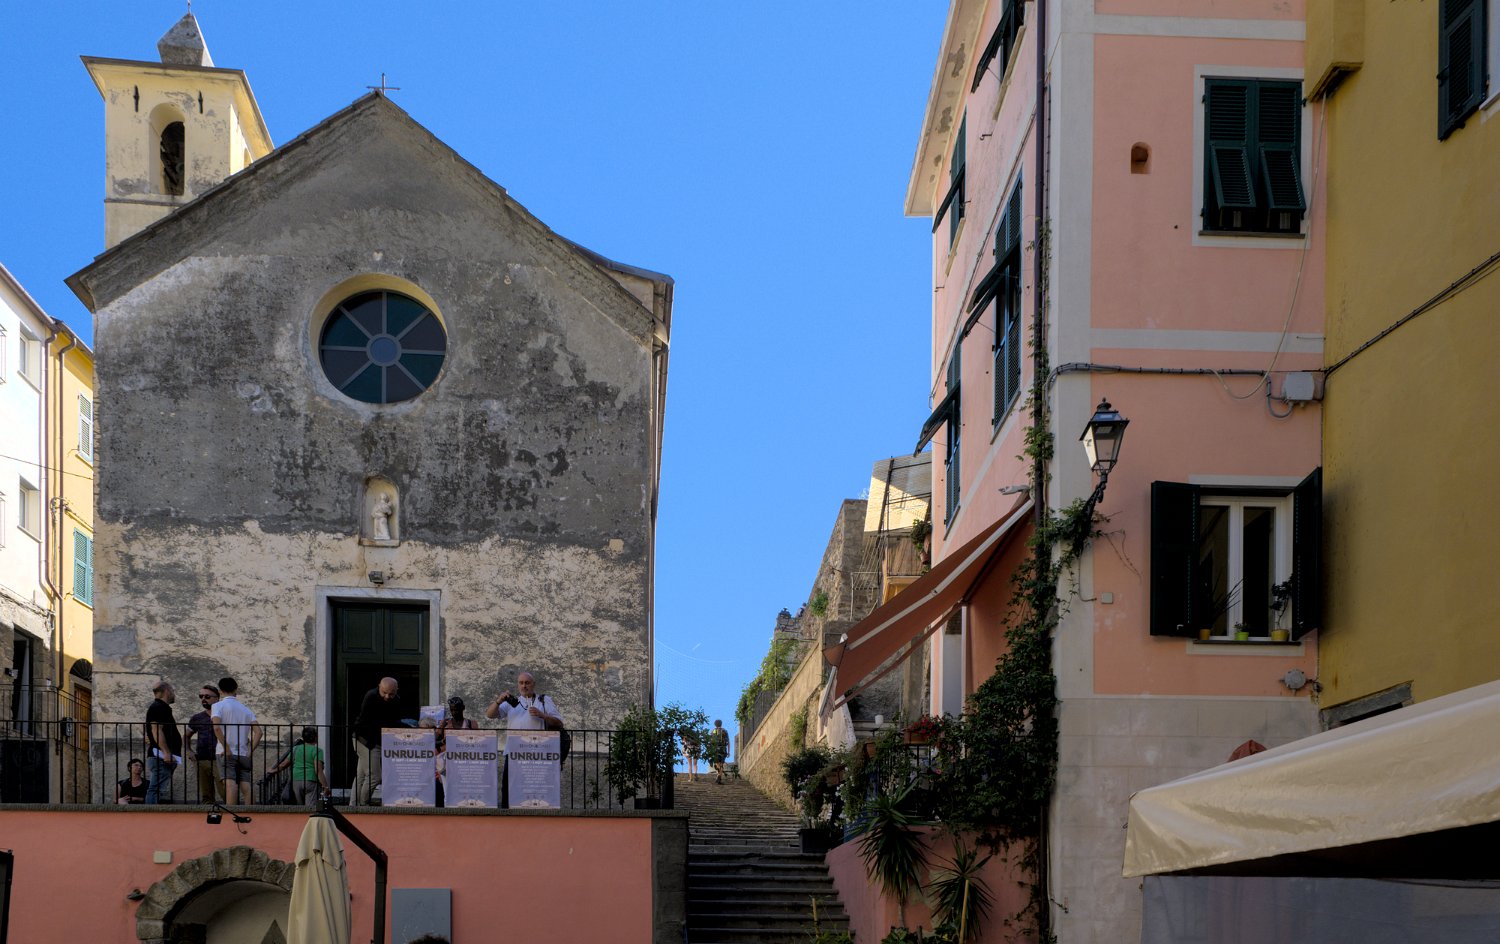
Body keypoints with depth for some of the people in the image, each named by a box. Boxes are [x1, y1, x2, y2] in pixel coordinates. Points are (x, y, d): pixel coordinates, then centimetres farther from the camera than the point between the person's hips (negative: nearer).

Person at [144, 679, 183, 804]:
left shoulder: (163, 708, 23)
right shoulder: (157, 708, -9)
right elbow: (156, 730, -20)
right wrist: (166, 752, -26)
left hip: (164, 758, 11)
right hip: (161, 758, -11)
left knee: (154, 790, 8)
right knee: (162, 791, -17)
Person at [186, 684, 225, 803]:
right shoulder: (197, 718, 15)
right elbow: (187, 736, 28)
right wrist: (188, 751, 12)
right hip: (201, 761, 4)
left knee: (223, 793, -14)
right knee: (206, 797, 6)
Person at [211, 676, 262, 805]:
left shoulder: (218, 705, 3)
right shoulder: (246, 709, 17)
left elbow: (217, 727, -15)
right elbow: (258, 732, 5)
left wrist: (226, 748, -13)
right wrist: (250, 751, 5)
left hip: (227, 753, -4)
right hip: (244, 754, 4)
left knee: (230, 783, -14)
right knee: (246, 785, 3)